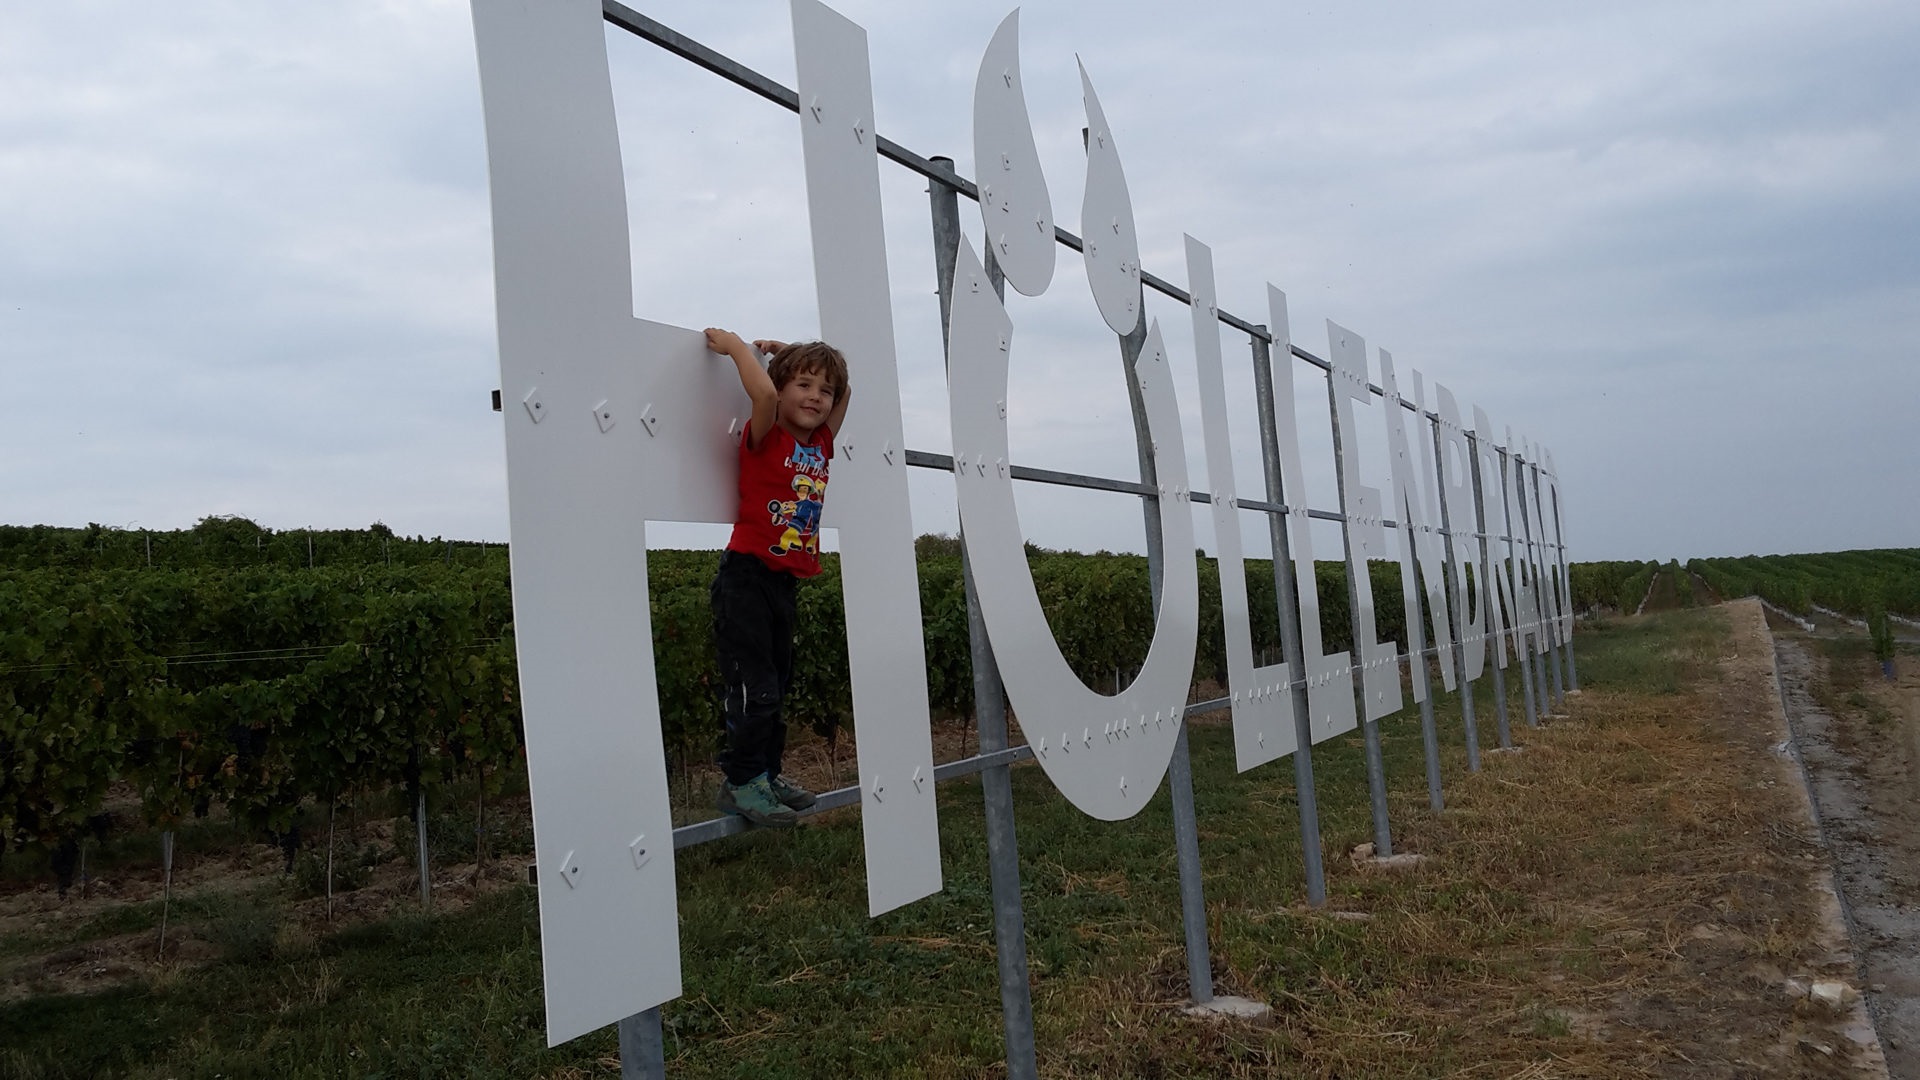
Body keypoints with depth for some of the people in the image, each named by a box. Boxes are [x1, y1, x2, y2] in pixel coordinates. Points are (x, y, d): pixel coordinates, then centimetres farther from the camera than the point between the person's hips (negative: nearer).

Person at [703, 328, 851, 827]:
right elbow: (764, 393, -29)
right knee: (754, 686, -7)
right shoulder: (765, 438, -9)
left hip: (785, 580, 8)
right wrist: (734, 345, -16)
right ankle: (741, 781, 4)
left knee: (776, 685, 16)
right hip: (746, 575, -7)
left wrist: (787, 350, 19)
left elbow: (840, 391, 21)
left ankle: (766, 774, 27)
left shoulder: (821, 443, 9)